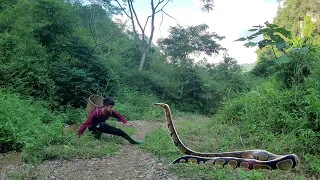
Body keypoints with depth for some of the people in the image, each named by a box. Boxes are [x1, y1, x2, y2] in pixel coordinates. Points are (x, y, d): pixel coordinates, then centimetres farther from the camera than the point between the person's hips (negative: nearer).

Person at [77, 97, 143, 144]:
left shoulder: (110, 111, -18)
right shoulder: (96, 112, -34)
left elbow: (119, 116, -3)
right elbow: (86, 123, -30)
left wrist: (126, 122, -18)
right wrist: (79, 133, -29)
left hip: (102, 126, 5)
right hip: (93, 127, -5)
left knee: (118, 131, -7)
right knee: (103, 124, -39)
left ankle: (132, 141, -3)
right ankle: (97, 136, -18)